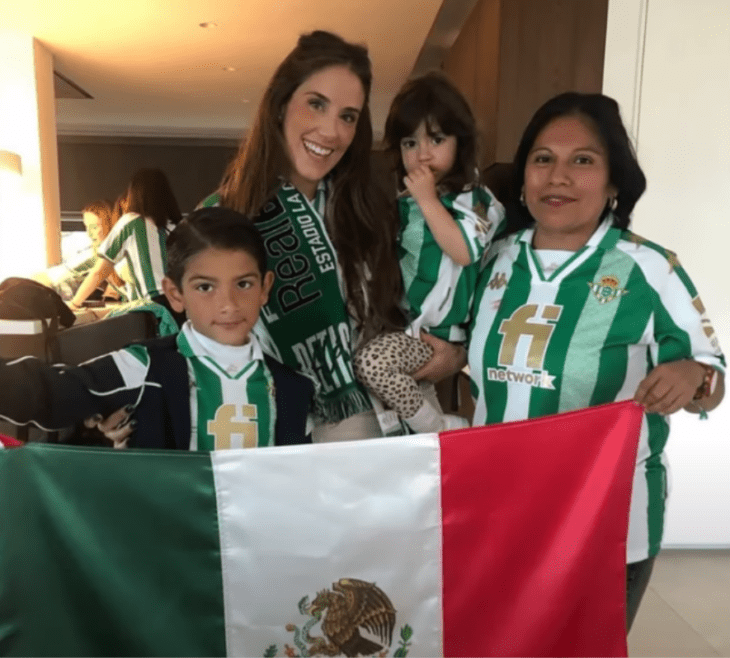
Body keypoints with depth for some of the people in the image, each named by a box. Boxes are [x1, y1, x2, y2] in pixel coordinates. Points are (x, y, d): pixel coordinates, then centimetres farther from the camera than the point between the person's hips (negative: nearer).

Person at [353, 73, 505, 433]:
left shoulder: (475, 199, -10)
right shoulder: (404, 203, 7)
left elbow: (463, 252, -28)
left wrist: (428, 200, -23)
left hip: (443, 329, -8)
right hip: (405, 321, 8)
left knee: (370, 361, -25)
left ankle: (444, 431, -5)